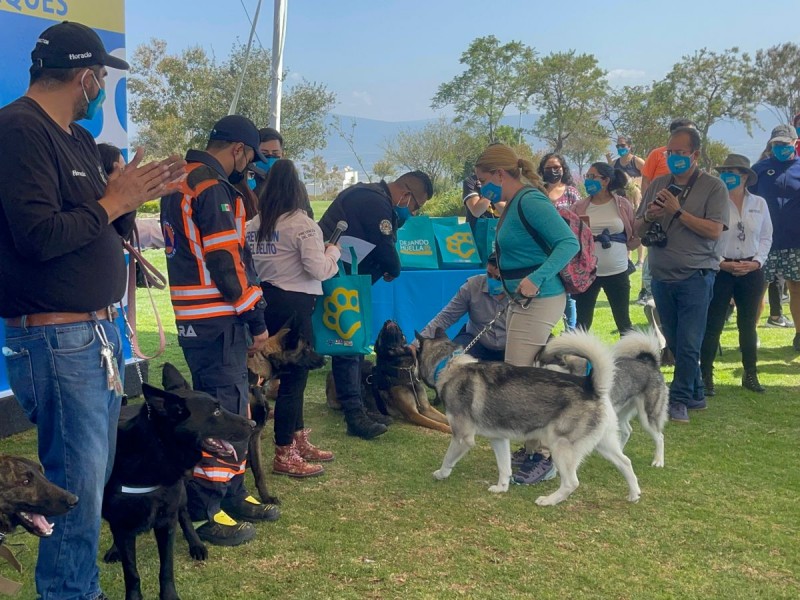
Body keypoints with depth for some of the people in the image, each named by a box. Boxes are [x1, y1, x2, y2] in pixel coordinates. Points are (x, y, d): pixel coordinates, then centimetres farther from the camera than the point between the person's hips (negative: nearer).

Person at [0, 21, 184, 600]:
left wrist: (136, 195, 4)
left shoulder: (78, 138, 15)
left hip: (99, 332, 10)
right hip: (55, 340, -10)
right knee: (77, 487, -3)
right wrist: (113, 201, -12)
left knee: (95, 476, 17)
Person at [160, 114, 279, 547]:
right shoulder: (212, 188, -16)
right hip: (217, 320, -10)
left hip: (195, 317, 10)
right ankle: (206, 512, 2)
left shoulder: (182, 182, 17)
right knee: (223, 410, -4)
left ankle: (232, 495, 28)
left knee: (230, 405, 17)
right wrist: (256, 319, -12)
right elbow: (227, 261, -19)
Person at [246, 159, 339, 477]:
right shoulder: (303, 225, -12)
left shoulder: (253, 225, 8)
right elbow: (319, 270, -17)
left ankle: (299, 441, 30)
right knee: (294, 375, -1)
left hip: (265, 300, 8)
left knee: (289, 372, 18)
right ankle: (284, 456, 5)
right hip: (294, 304, -8)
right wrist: (333, 251, 1)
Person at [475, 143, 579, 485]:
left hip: (539, 301, -10)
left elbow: (569, 243, -23)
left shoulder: (530, 201, -16)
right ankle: (533, 446, 24)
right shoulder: (514, 204, 13)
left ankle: (542, 458, 0)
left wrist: (537, 279, -32)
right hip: (521, 301, 10)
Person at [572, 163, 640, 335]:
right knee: (582, 323, 8)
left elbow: (639, 235, 3)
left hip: (617, 272, -1)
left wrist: (624, 248, -5)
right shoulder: (579, 207, 2)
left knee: (623, 322, 10)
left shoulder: (622, 204, 0)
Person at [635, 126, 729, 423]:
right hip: (662, 277, 5)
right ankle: (695, 393, 25)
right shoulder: (658, 185, 10)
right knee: (675, 342, 12)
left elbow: (714, 231, -15)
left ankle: (679, 399, 4)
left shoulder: (713, 187, -4)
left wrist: (678, 211, -18)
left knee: (688, 344, -5)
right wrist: (648, 217, -11)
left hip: (695, 277, -5)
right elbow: (638, 230, 11)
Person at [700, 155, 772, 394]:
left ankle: (750, 375, 23)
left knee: (748, 324, 12)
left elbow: (766, 237, 8)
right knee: (713, 325, -2)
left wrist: (757, 261, -6)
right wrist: (720, 263, -15)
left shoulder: (759, 203, 5)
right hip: (720, 270, -3)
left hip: (752, 271, 3)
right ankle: (706, 376, 6)